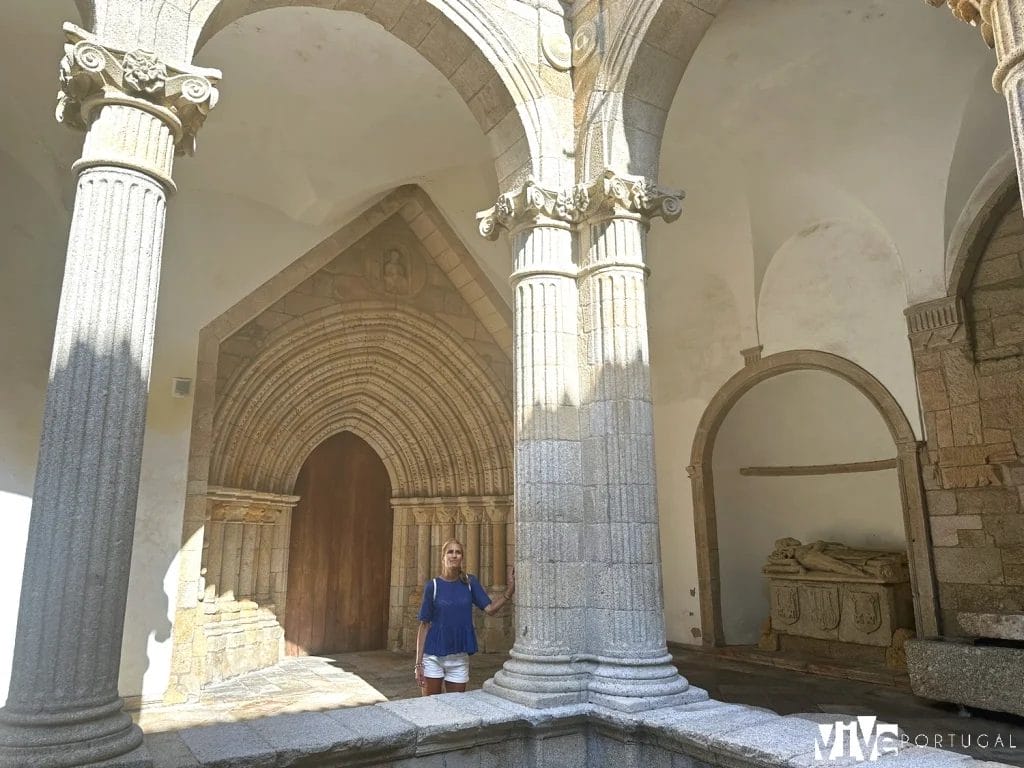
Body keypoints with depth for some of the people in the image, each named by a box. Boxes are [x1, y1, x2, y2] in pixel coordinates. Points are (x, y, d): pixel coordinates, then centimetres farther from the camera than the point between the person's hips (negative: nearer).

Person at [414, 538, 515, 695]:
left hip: (459, 658, 2)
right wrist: (419, 663, -5)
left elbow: (490, 609, -7)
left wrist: (510, 589, -21)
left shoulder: (470, 582, 1)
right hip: (433, 657, -2)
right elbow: (424, 625, -3)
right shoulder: (432, 586, -5)